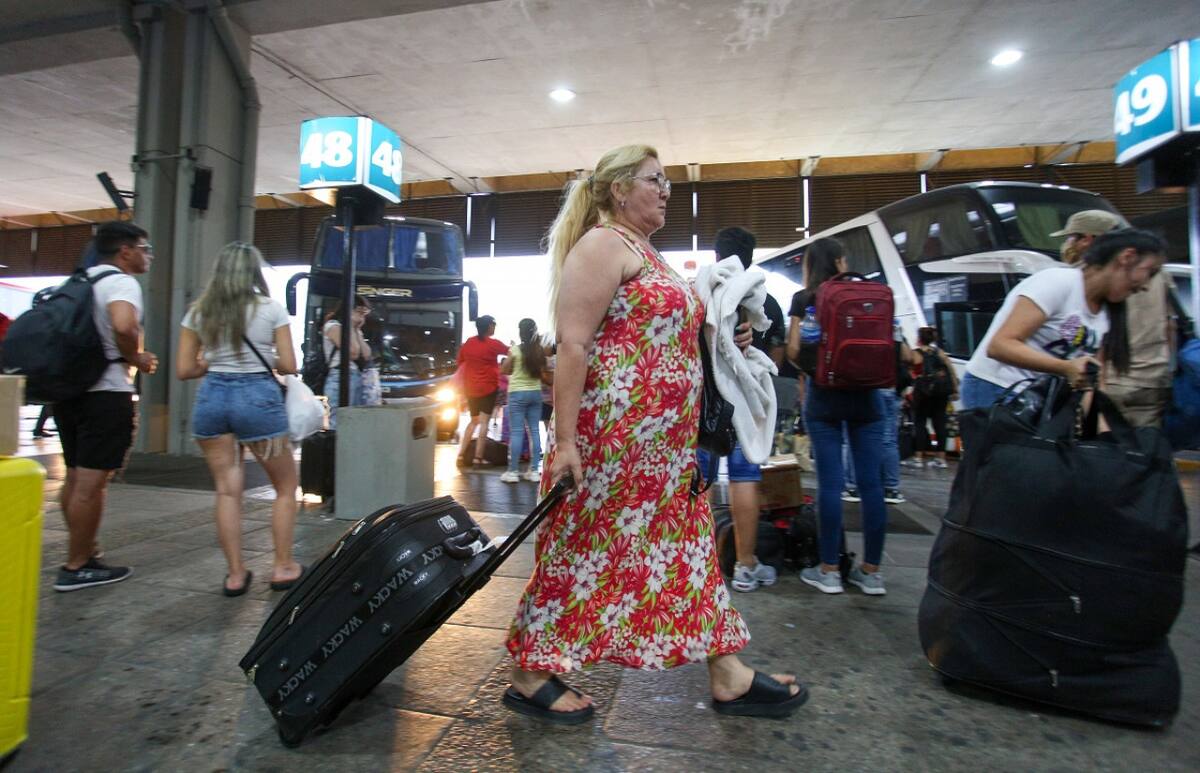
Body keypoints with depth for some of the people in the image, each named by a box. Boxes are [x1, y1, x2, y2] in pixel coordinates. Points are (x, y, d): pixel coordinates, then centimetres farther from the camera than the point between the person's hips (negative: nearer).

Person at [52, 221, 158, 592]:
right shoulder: (122, 283, -11)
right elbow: (123, 326, -30)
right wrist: (137, 359, -14)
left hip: (69, 388, 10)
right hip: (106, 392, -10)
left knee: (75, 476, 16)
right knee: (91, 481, -4)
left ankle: (84, 553, 29)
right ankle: (76, 567, 3)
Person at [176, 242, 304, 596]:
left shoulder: (198, 312, 6)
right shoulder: (271, 308, -3)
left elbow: (184, 369, 5)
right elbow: (288, 365, -4)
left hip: (212, 397, 4)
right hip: (257, 396, -3)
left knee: (227, 490, 9)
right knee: (286, 486, 11)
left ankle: (235, 574, 12)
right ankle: (283, 567, 15)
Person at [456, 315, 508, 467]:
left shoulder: (468, 342, 6)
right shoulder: (493, 344, -9)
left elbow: (460, 362, 14)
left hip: (470, 387, 5)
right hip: (488, 387, -5)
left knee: (474, 421, 18)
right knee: (484, 422, -2)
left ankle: (461, 454, 14)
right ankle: (478, 457, -4)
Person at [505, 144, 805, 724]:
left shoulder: (645, 253, 21)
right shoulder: (603, 244, -9)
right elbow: (573, 343, -18)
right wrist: (565, 440, -22)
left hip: (664, 441, 10)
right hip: (611, 435, -10)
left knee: (689, 543, 13)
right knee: (586, 546, 1)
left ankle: (728, 676, 27)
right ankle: (531, 676, 21)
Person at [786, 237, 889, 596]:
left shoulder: (805, 299, 0)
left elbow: (794, 351, -7)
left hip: (824, 395, -2)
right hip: (866, 395, 2)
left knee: (830, 482, 1)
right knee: (871, 482, 6)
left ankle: (828, 570, 9)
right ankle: (871, 571, 14)